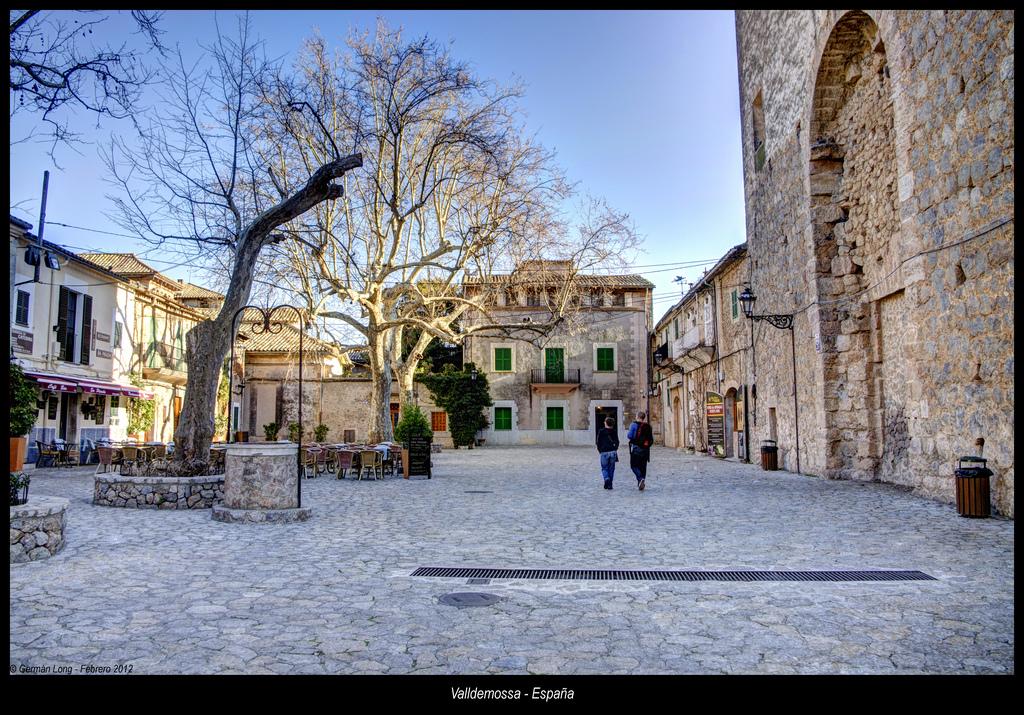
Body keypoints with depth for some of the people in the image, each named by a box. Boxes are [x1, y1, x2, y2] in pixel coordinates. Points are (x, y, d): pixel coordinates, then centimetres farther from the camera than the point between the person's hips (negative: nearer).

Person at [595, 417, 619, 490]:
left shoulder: (601, 431, -3)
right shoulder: (614, 432, 4)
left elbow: (598, 442, -2)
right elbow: (617, 442, 6)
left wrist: (600, 450, 10)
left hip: (604, 452, -2)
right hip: (613, 452, 2)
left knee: (604, 468, 8)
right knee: (611, 468, 10)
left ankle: (606, 479, -18)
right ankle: (609, 484, 9)